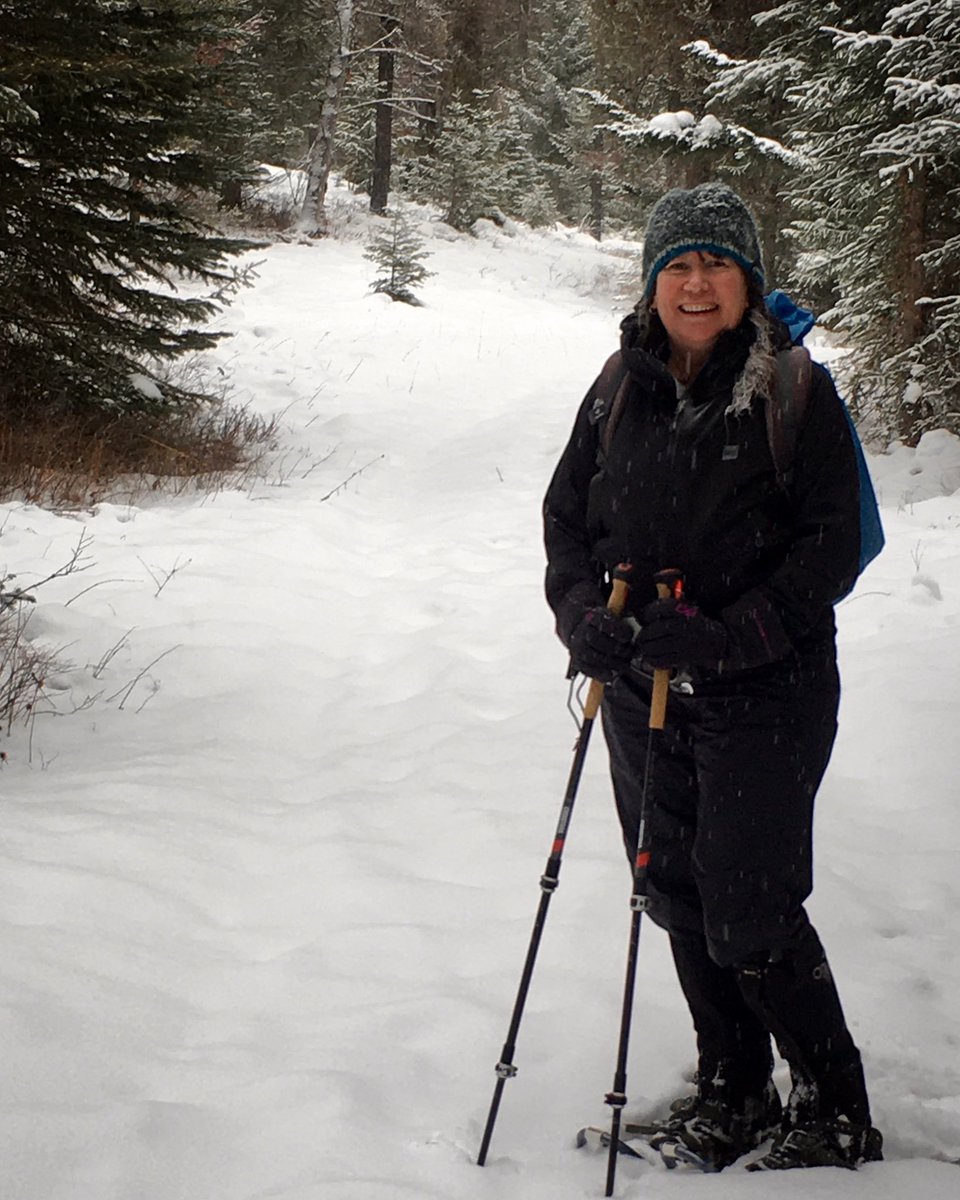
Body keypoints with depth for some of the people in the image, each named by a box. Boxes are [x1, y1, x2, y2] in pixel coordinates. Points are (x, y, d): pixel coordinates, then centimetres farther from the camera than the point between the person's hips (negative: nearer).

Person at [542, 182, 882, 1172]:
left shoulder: (797, 392, -7)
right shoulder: (619, 391, 7)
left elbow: (831, 546, -10)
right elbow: (564, 515, 11)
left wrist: (725, 638, -20)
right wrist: (587, 617, -7)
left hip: (763, 693, -5)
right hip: (642, 692, 5)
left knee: (752, 916, -6)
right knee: (680, 898, 12)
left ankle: (835, 1115, 13)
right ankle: (732, 1094, 30)